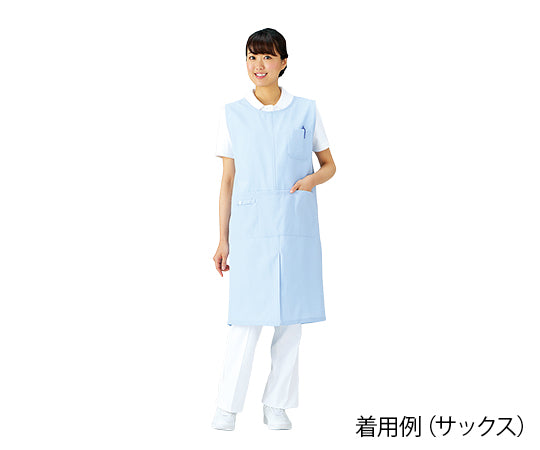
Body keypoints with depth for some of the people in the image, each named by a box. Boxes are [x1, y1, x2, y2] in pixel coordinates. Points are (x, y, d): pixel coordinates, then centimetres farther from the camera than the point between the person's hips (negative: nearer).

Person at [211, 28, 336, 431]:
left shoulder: (306, 111, 6)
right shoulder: (233, 114, 7)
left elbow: (329, 165, 14)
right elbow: (228, 180, 8)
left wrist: (313, 179, -10)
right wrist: (223, 239, 5)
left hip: (297, 228, 1)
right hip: (250, 228, -1)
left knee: (290, 318, 4)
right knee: (246, 319, -6)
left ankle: (277, 405, 16)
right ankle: (228, 406, 7)